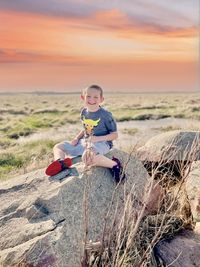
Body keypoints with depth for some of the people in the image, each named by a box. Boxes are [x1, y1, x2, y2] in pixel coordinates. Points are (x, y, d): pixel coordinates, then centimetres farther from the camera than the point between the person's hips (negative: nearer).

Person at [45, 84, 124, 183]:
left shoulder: (105, 115, -12)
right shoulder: (84, 112, 7)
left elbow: (115, 135, -9)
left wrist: (98, 138, -22)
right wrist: (77, 138, 3)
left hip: (102, 143, -8)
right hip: (85, 142, 8)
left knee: (87, 157, -43)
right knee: (58, 147, 6)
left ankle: (114, 164, -25)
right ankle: (59, 163, -26)